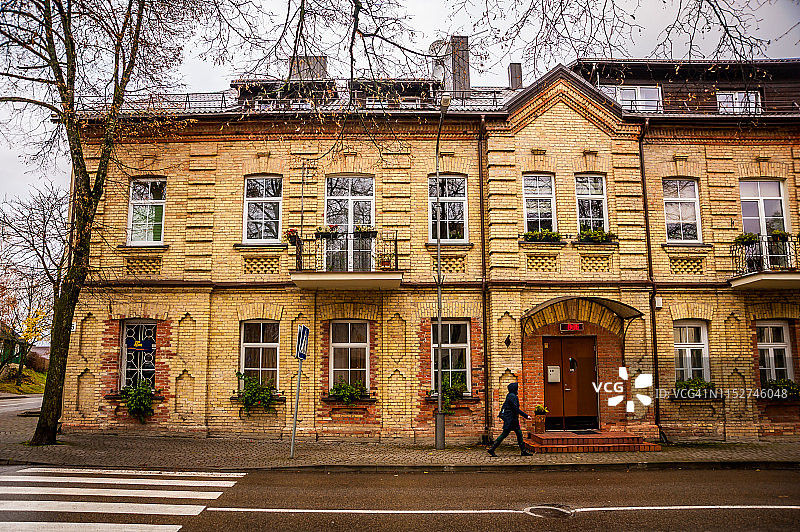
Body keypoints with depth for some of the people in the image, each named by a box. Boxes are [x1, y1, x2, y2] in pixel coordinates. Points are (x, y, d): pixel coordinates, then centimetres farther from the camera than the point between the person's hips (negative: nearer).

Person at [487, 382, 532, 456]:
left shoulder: (510, 395, 13)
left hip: (513, 419, 10)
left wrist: (503, 416, 25)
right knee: (504, 434, -5)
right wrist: (526, 416, -17)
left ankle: (523, 451, 12)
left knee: (519, 433, 9)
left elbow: (504, 406, 19)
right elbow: (516, 409, -21)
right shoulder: (512, 396, -17)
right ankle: (491, 449, -1)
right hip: (510, 419, -10)